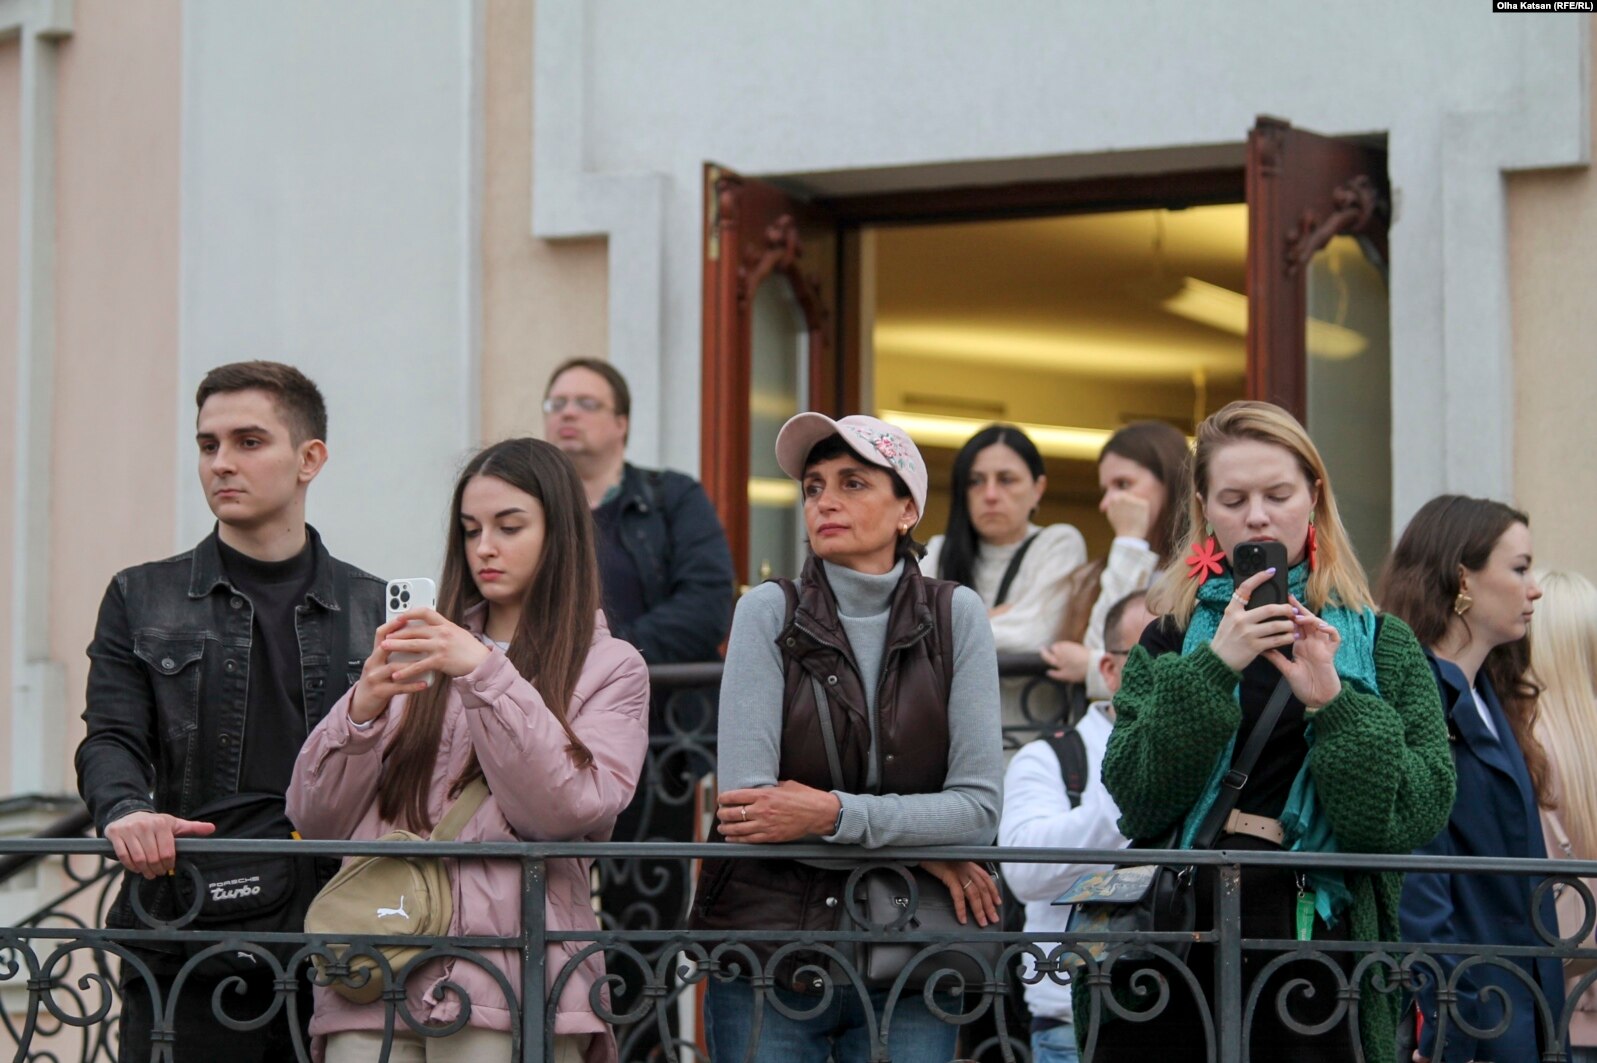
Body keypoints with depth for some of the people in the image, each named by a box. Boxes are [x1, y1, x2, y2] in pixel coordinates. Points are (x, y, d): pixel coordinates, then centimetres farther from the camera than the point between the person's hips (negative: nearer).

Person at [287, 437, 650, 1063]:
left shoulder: (609, 669, 11)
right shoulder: (423, 658, 19)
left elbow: (567, 811, -7)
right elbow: (314, 819, 12)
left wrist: (485, 676, -13)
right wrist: (363, 708, -5)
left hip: (508, 987, -3)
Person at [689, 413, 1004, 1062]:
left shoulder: (955, 615, 2)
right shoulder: (771, 612, -1)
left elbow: (980, 807, -5)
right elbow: (745, 799, -11)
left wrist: (834, 814, -17)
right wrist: (919, 845, -11)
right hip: (771, 953, -1)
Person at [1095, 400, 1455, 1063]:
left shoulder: (1381, 646, 5)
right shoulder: (1170, 643, 9)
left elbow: (1421, 812, -6)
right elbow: (1136, 799, -6)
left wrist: (1333, 701, -17)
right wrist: (1212, 669, -15)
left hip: (1317, 940, -1)